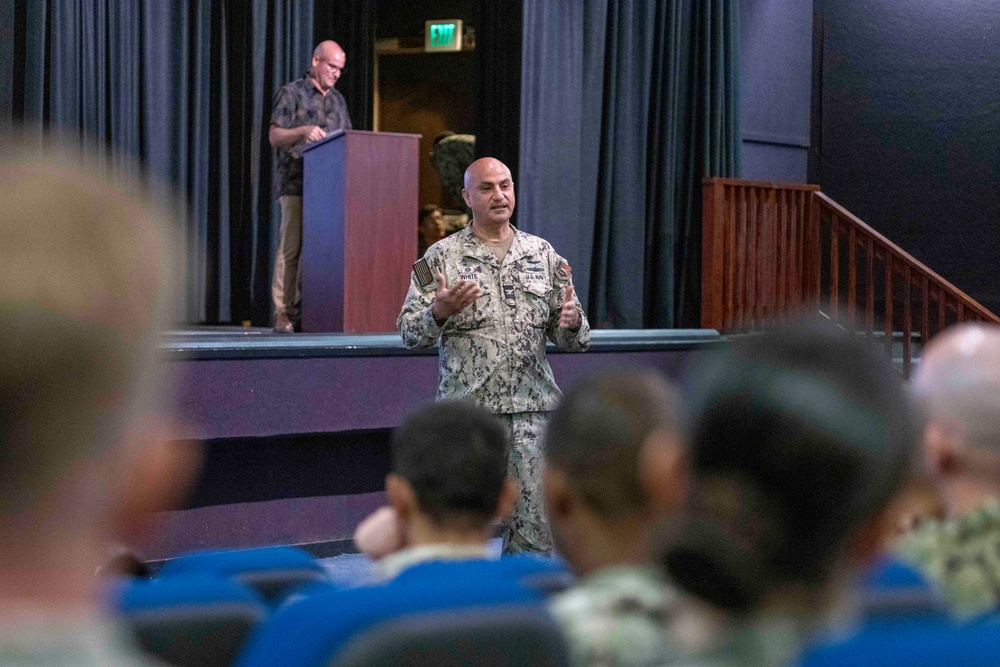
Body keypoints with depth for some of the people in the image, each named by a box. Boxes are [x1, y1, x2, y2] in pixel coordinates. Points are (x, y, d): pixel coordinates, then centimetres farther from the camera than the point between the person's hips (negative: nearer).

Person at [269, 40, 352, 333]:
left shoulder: (338, 100, 21)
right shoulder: (291, 93, 2)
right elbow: (274, 136, -4)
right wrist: (303, 131, -21)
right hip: (296, 184, -6)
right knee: (291, 248, -11)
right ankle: (283, 314, -10)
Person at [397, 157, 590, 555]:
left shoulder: (543, 255, 12)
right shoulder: (442, 257, 3)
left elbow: (572, 340, 13)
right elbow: (410, 333, -3)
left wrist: (572, 324, -10)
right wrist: (440, 312, -23)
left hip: (532, 412, 3)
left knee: (535, 528, 3)